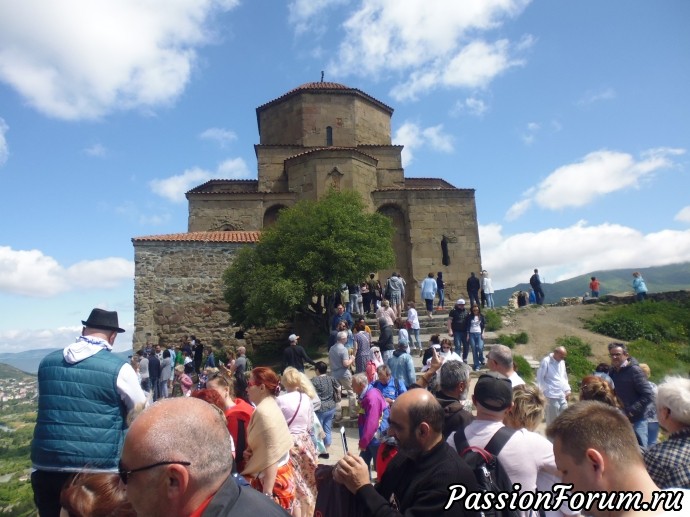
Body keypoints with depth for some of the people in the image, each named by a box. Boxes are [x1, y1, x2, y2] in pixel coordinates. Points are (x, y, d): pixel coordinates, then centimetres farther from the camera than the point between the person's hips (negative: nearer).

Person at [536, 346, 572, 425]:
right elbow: (539, 378, -10)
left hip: (562, 395, 7)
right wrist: (546, 390, -12)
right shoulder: (546, 361, -11)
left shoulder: (562, 362, 11)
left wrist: (567, 390, 12)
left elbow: (565, 377, 20)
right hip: (551, 396, -6)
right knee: (552, 419, 1)